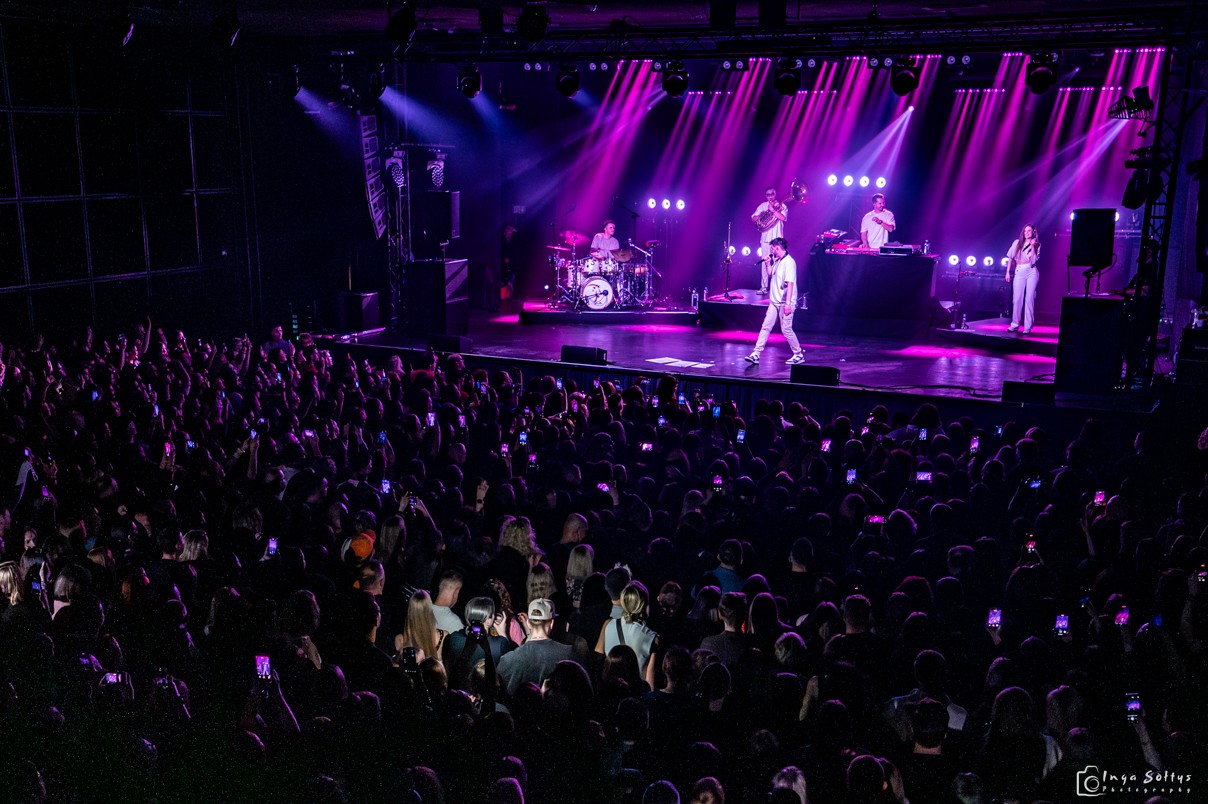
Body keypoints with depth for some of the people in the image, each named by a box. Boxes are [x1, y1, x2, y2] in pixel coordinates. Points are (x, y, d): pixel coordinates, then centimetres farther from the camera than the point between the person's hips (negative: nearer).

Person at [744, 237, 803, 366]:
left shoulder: (789, 262, -16)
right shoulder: (777, 261, 12)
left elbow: (790, 283, -22)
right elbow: (770, 275, 27)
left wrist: (788, 303, -27)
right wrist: (767, 264, 9)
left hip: (785, 303, -9)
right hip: (774, 301, 9)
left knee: (786, 329, -3)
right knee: (765, 327, 3)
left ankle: (799, 355, 12)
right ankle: (756, 354, 1)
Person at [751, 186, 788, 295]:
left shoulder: (781, 205, 4)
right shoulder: (762, 206, 14)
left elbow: (783, 217, -13)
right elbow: (753, 219, 9)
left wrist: (772, 210, -16)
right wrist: (761, 214, -9)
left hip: (777, 238, -3)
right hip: (765, 238, 3)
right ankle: (764, 287, 0)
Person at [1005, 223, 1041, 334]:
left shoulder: (1037, 245, 6)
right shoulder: (1017, 242, 8)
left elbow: (1033, 261, -5)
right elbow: (1010, 258, 11)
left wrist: (1033, 247, -11)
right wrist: (1008, 272, 6)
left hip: (1032, 272, -1)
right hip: (1019, 272, 1)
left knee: (1029, 299, -5)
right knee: (1017, 299, -2)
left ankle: (1028, 327, -4)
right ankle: (1014, 324, 7)